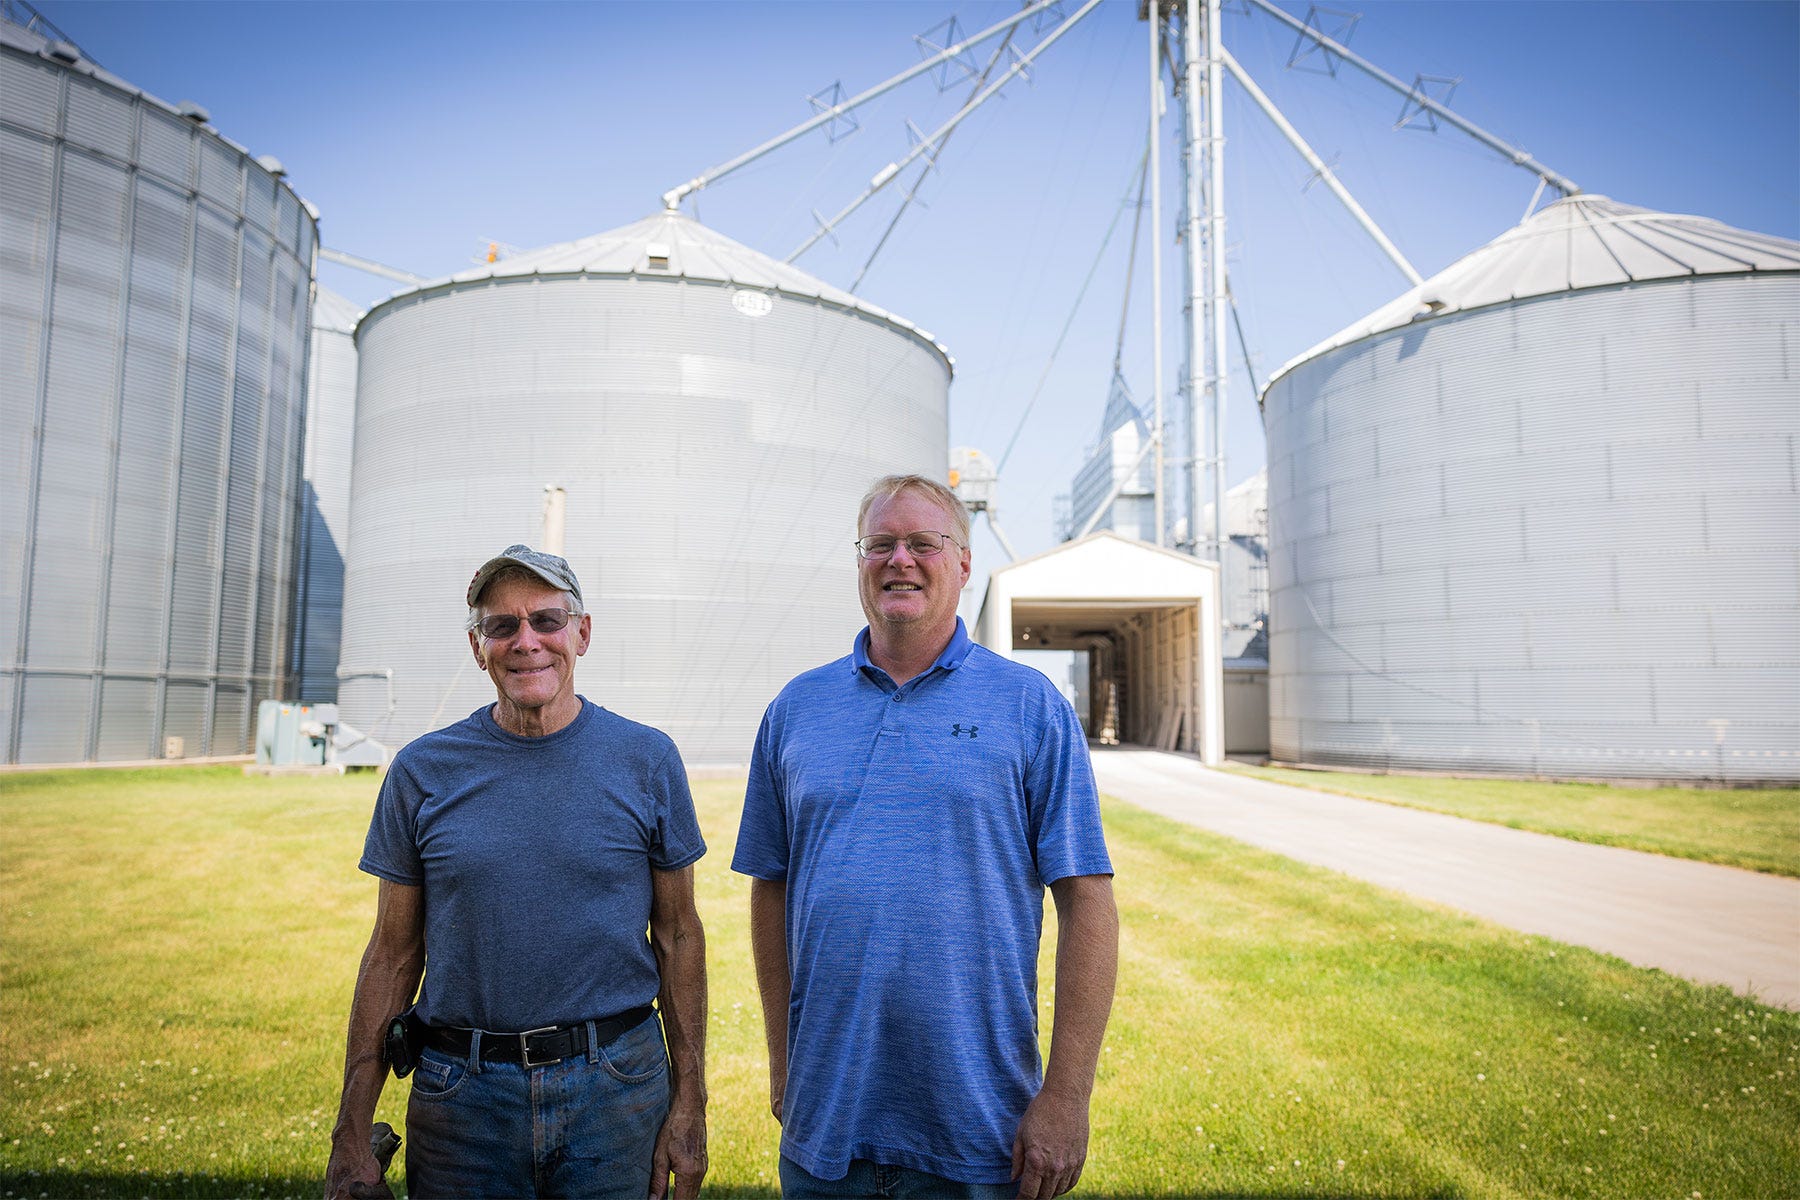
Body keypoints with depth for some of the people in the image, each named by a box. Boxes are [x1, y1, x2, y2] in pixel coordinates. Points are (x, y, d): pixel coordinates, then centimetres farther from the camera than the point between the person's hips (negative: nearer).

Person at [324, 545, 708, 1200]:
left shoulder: (647, 759, -3)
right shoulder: (422, 771, -1)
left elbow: (678, 936, 1)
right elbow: (393, 954, 4)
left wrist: (689, 1103, 0)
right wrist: (352, 1132, 3)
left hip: (615, 1093, 0)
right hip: (461, 1094, 1)